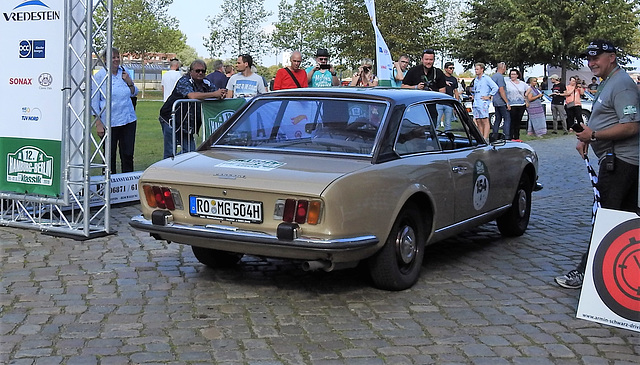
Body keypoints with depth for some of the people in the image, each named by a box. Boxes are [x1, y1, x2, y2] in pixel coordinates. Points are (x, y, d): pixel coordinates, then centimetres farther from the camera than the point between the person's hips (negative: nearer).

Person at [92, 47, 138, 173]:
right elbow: (94, 102, -4)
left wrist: (129, 82, -1)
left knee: (128, 154, 4)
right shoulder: (99, 76, -3)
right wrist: (98, 123, -10)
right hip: (109, 123, -4)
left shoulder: (124, 72, 10)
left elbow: (134, 93, 21)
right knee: (109, 156, 4)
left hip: (128, 120, 4)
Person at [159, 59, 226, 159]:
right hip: (171, 121, -6)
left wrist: (222, 94, -24)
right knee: (170, 153, -4)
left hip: (187, 125, 6)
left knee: (191, 152, 3)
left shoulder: (206, 83, 6)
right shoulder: (184, 81, -14)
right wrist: (214, 94, -33)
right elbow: (192, 95, -31)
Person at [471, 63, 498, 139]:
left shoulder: (486, 78, -4)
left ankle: (485, 138, -13)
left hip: (483, 103, -8)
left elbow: (495, 87, -12)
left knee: (485, 121, -9)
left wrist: (489, 97, -11)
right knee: (478, 122, 6)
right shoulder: (476, 80, 19)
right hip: (476, 103, 8)